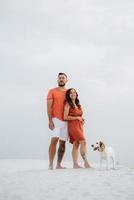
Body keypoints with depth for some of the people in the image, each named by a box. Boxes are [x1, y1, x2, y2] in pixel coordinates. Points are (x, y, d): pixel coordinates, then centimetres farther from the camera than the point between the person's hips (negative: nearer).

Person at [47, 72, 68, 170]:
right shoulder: (52, 91, 5)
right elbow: (49, 107, -2)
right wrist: (50, 121, -13)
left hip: (65, 120, 4)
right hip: (55, 119, -4)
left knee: (63, 143, 3)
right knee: (54, 140, -16)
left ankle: (59, 165, 10)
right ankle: (51, 164, -13)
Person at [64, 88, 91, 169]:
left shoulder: (78, 104, 18)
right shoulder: (68, 104, -3)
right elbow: (65, 117, -10)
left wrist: (82, 120, 4)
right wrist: (77, 117, -9)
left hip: (79, 126, 7)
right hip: (73, 125, -7)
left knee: (76, 145, 4)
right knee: (83, 142, -17)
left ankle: (75, 164, 5)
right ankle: (86, 162, -17)